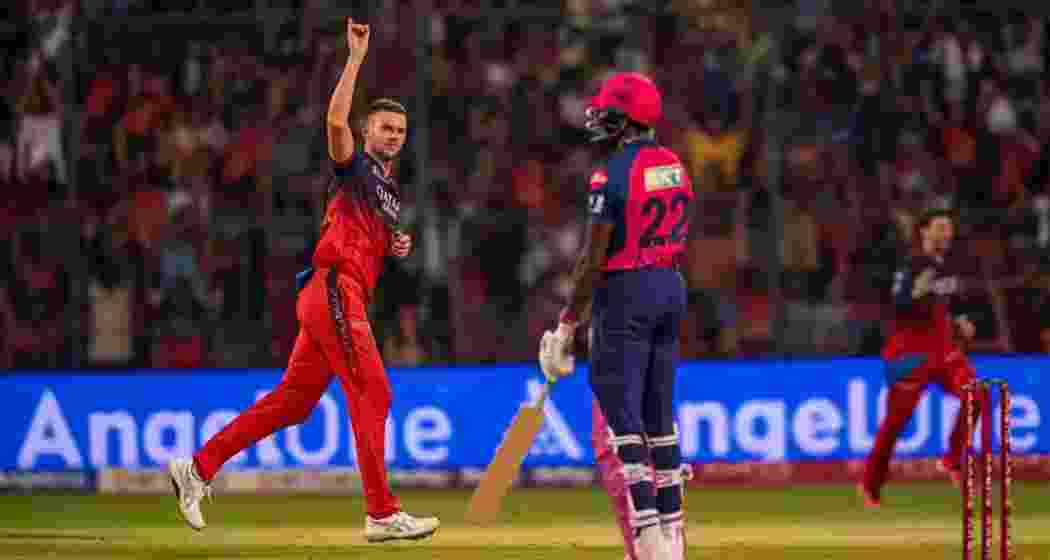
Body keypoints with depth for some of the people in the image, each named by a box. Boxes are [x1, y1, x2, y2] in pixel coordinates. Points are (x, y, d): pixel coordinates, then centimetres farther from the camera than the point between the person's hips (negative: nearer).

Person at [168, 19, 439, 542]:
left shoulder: (390, 191, 26)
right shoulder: (354, 167, 0)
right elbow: (335, 122, -19)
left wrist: (395, 247, 14)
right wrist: (356, 58, -19)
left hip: (348, 298, 9)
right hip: (333, 289, -9)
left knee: (292, 401, 8)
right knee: (372, 394, -12)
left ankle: (198, 467, 11)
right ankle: (382, 514, -13)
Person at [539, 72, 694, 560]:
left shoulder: (613, 173, -14)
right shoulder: (675, 167, 9)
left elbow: (594, 257, -16)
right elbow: (678, 241, 13)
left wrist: (568, 325, -11)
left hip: (626, 291, -8)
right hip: (671, 287, 8)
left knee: (622, 418, -4)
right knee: (658, 416, 13)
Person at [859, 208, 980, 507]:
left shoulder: (945, 265, 9)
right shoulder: (911, 267, -16)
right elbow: (897, 308, -24)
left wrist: (959, 321, 8)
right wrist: (916, 294, -41)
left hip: (943, 347, 7)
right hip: (911, 351, -7)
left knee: (975, 397, -11)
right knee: (896, 418, -1)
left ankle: (953, 460, 2)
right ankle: (871, 485, 13)